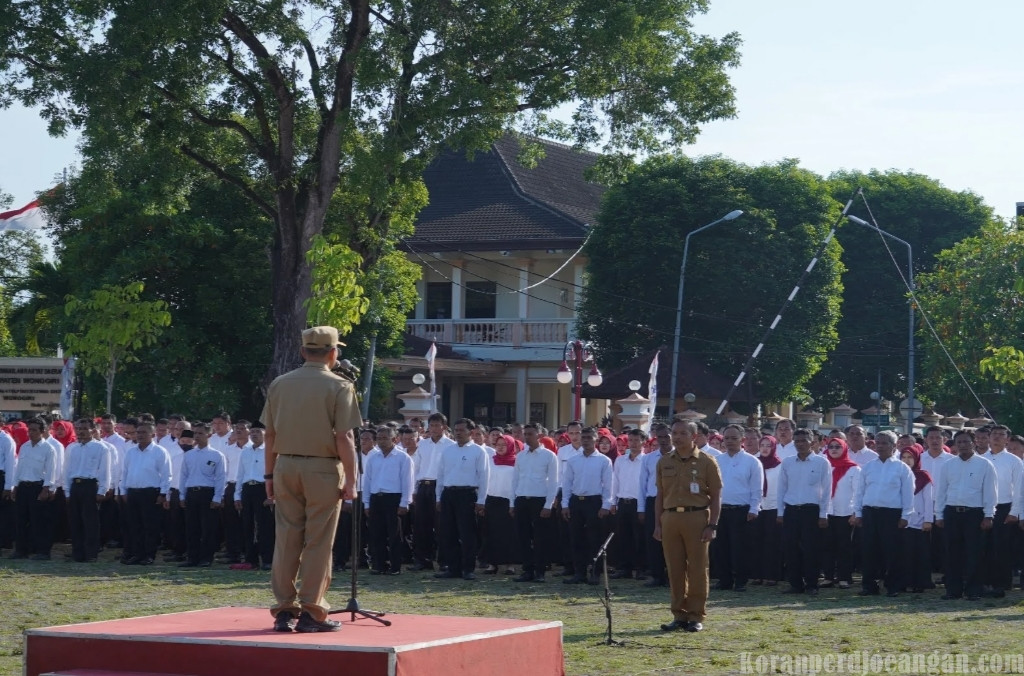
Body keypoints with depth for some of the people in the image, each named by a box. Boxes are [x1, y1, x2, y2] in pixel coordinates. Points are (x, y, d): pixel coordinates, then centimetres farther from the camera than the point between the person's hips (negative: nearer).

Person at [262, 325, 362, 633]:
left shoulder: (279, 385, 7)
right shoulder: (339, 387, -6)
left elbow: (269, 436, 8)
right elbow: (344, 439, -11)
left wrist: (270, 475, 15)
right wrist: (350, 480, -6)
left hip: (286, 466, 4)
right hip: (323, 469, -4)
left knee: (286, 540, 7)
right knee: (318, 543, 1)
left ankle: (284, 610, 8)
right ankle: (311, 611, 1)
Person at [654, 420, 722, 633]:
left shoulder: (706, 462, -1)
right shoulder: (665, 462, 11)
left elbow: (716, 496, -1)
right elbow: (660, 495, 15)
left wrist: (712, 525, -8)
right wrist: (657, 524, 8)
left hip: (696, 518, -4)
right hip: (670, 518, 4)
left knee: (697, 568, 0)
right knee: (675, 569, 6)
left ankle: (696, 616, 8)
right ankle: (679, 615, 14)